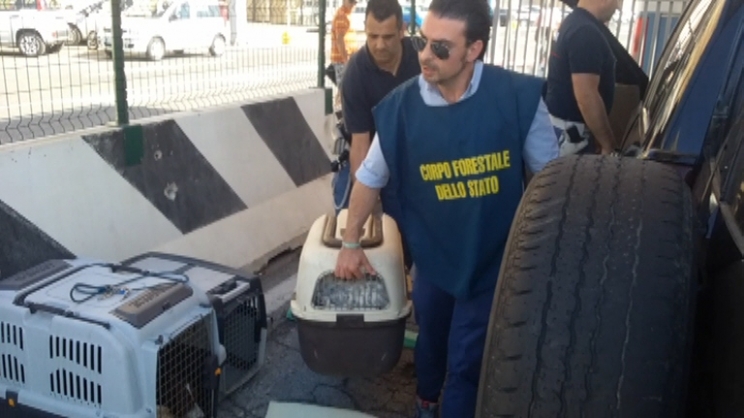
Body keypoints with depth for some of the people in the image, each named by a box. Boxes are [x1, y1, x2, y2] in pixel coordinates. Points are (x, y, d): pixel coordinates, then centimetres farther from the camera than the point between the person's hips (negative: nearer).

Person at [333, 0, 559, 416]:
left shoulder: (518, 96, -19)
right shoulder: (401, 108, -15)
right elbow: (370, 178, 1)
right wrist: (351, 243, 8)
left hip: (495, 261, -2)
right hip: (433, 259, 3)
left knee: (466, 364, 7)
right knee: (430, 340, 25)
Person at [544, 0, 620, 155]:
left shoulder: (574, 22, 12)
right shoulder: (586, 33, -20)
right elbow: (586, 97, -26)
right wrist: (608, 144, -18)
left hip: (564, 128, 10)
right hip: (568, 132, -10)